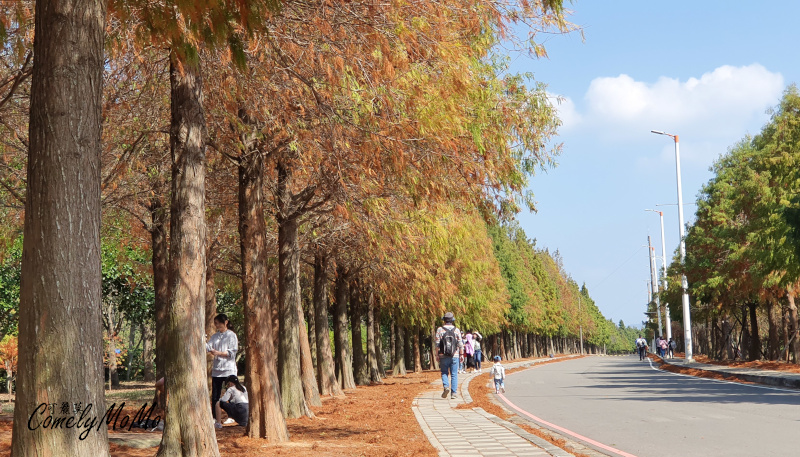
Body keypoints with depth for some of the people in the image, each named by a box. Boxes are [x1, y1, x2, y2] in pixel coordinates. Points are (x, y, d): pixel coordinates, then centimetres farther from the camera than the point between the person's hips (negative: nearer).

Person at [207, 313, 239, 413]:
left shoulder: (231, 335, 1)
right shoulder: (214, 336, 16)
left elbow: (232, 352, -8)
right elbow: (208, 347, 1)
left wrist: (219, 353, -18)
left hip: (228, 370, -5)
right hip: (216, 369, 5)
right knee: (215, 396, 4)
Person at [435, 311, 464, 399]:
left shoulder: (439, 330, -2)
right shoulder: (456, 330, 1)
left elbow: (437, 344, -4)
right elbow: (460, 344, 1)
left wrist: (437, 355, 4)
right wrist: (461, 354, 11)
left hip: (443, 356, -1)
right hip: (454, 356, 1)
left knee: (444, 373, 11)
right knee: (454, 374, 6)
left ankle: (446, 386, -12)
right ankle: (453, 392, 3)